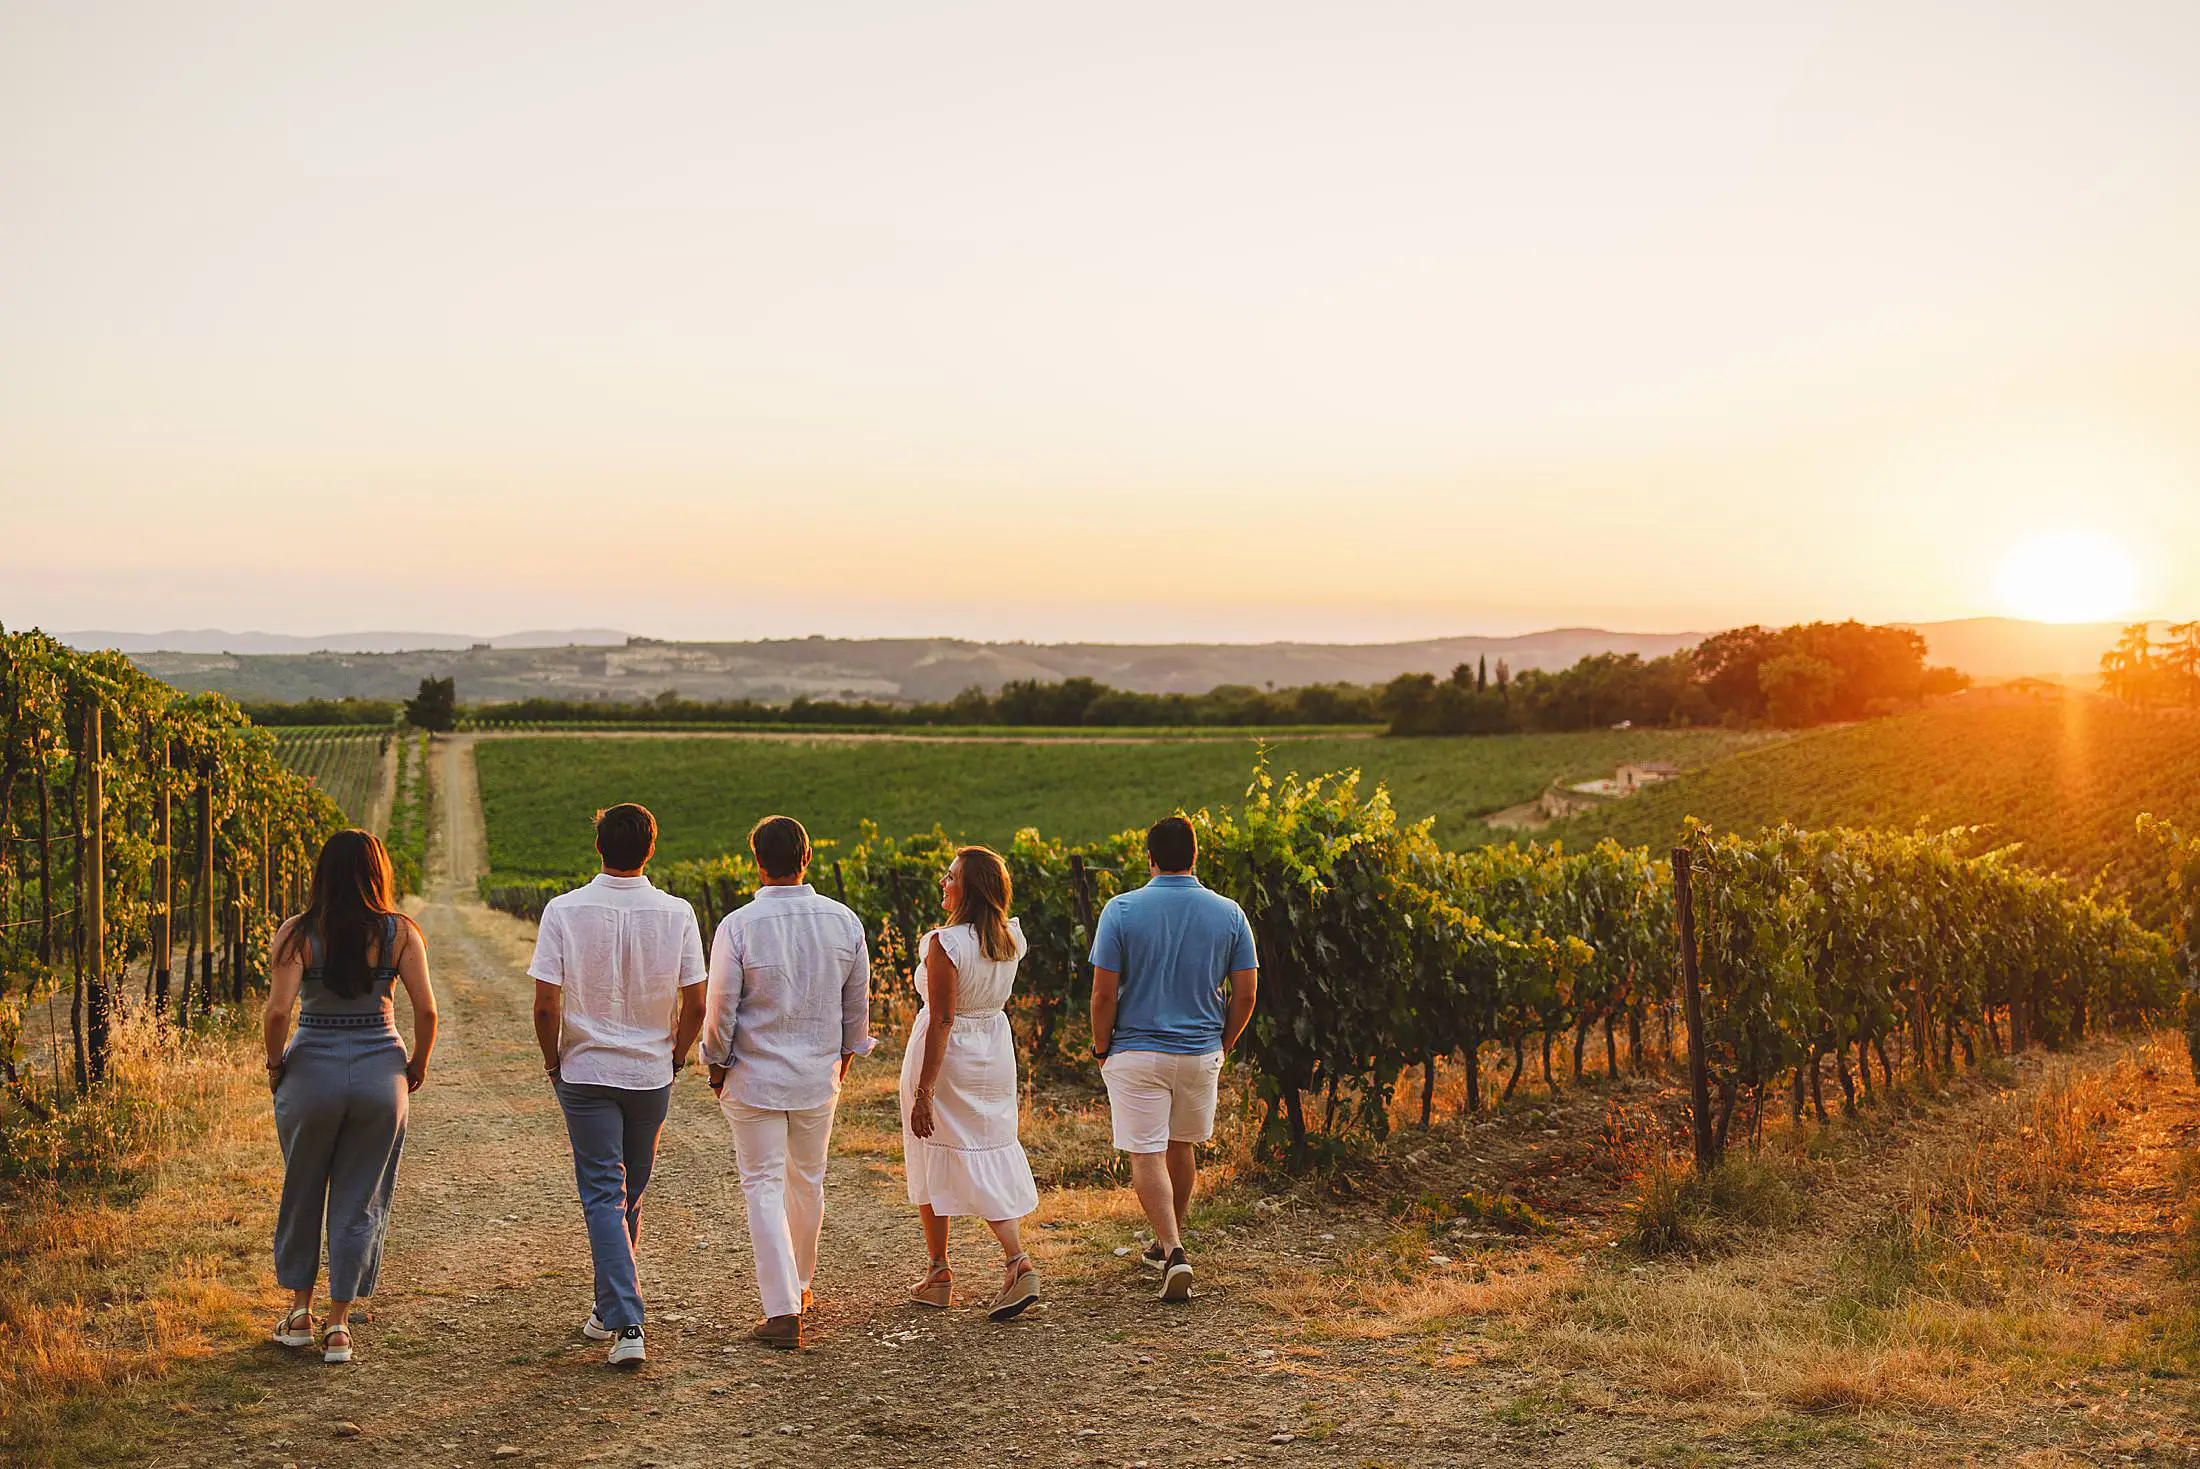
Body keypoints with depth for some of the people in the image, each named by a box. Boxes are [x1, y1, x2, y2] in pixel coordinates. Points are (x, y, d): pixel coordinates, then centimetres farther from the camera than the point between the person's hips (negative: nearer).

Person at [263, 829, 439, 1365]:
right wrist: (418, 1064, 6)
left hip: (311, 1073, 0)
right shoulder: (400, 932, -4)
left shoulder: (296, 934, -7)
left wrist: (275, 1064, 0)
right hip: (380, 1072, 0)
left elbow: (278, 1009, -16)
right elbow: (426, 1008, -9)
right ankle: (339, 1324, 11)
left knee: (302, 1193, 20)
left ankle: (300, 1310, 28)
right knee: (360, 1200, 10)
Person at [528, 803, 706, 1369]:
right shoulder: (677, 913, -6)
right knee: (631, 1192, 18)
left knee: (604, 1196, 1)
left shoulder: (564, 910, -11)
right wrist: (674, 1059, 11)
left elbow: (545, 1005, -13)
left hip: (586, 1070, -2)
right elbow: (695, 1005, -5)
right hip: (651, 1074, 2)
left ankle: (627, 1325, -9)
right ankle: (610, 1308, 32)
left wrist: (554, 1064, 3)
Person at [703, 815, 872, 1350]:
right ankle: (800, 1286, 35)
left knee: (764, 1187, 2)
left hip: (753, 1075, -3)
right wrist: (846, 1055, 20)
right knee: (808, 1181, 19)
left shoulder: (737, 927, -17)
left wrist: (716, 1066, 4)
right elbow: (857, 1003, 5)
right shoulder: (844, 922, -5)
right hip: (819, 1074, 3)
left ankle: (782, 1311, -3)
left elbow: (720, 1010, -12)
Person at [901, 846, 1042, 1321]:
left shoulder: (945, 944, -21)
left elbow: (941, 1021, -22)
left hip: (945, 1060, -6)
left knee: (933, 1161, 11)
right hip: (995, 1056, 6)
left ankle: (939, 1274, 21)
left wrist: (923, 1093, -20)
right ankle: (1018, 1260, -7)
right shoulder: (1012, 939, -2)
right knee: (991, 1158, 11)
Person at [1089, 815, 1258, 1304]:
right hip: (1201, 1052, 4)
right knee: (1181, 1147, 21)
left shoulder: (1122, 909, -11)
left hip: (1136, 1052, -3)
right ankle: (1169, 1242, 35)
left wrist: (1101, 1049, 2)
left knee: (1147, 1156, 0)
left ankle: (1173, 1254, -15)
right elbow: (1245, 993, -1)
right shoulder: (1229, 913, -3)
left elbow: (1104, 993, -11)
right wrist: (1222, 1045, 13)